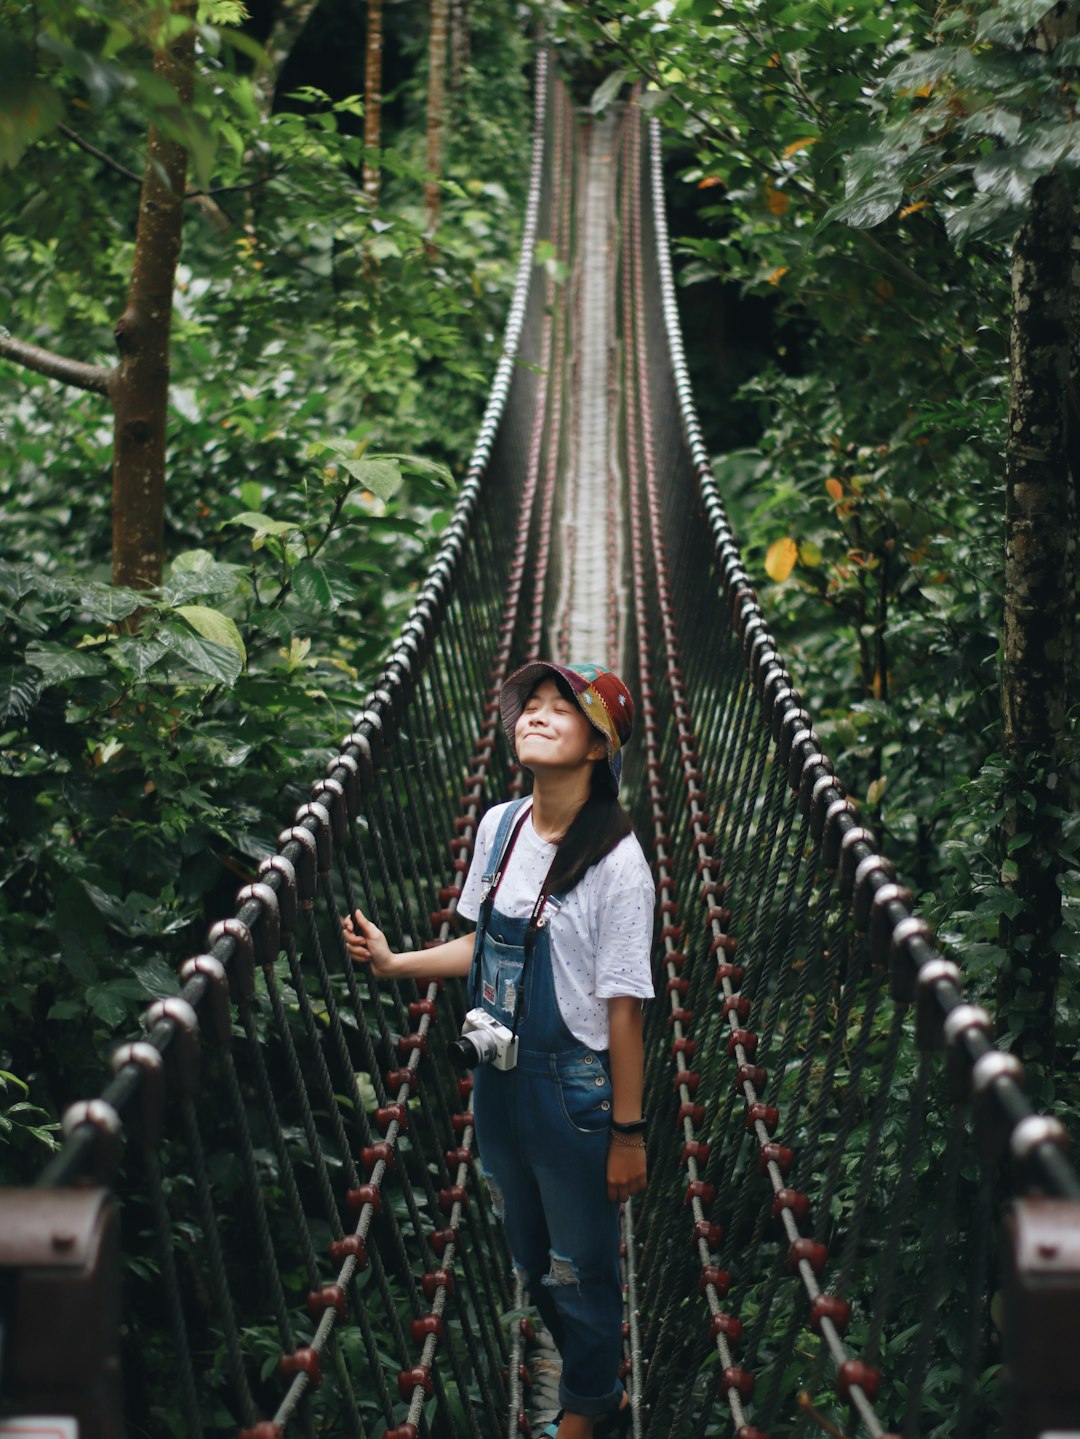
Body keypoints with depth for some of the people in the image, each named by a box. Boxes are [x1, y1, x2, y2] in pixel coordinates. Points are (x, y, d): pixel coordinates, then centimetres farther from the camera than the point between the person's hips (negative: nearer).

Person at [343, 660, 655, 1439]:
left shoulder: (616, 862, -20)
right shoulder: (499, 827, -1)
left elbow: (624, 1009, -17)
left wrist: (628, 1133, -13)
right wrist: (393, 962, 2)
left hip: (575, 1089, -7)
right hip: (498, 1079, 7)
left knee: (580, 1270, 11)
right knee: (532, 1262, 21)